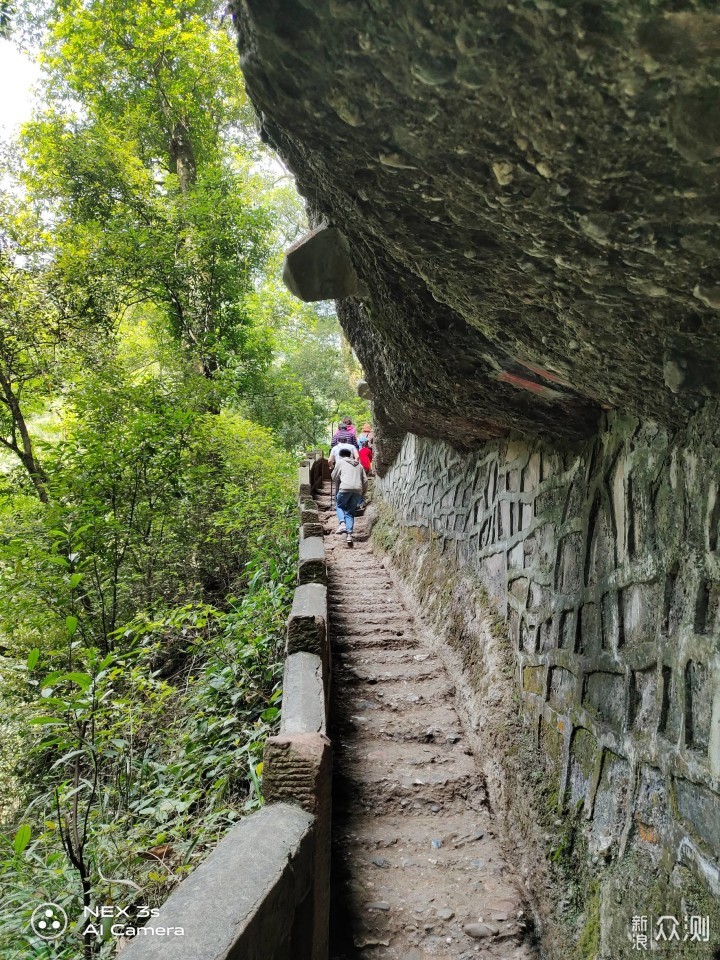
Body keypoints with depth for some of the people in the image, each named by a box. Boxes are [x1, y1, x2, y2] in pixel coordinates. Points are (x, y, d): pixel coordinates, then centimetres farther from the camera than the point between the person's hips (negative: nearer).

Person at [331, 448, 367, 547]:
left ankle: (342, 523, -6)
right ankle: (349, 534, -3)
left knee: (339, 506, 20)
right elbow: (365, 481, 19)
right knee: (350, 512, 11)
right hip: (358, 490, 3)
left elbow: (334, 477, 18)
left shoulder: (340, 462, 14)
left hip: (345, 488, -3)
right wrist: (363, 492, 28)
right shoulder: (359, 465, 26)